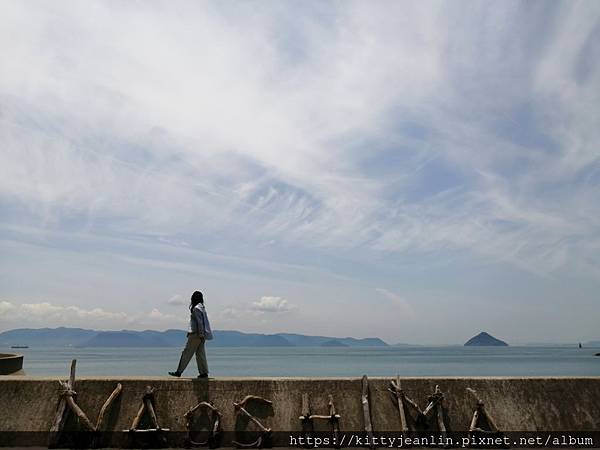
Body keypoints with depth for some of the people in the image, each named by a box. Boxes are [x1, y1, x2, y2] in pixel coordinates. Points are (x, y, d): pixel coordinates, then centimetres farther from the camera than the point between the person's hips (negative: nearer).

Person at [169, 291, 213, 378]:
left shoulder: (196, 308, -13)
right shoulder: (202, 307, 14)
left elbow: (200, 322, -19)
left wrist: (201, 334, -19)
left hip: (196, 334, -9)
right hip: (200, 334, 9)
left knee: (187, 353, -1)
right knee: (200, 353, 9)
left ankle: (179, 372, 6)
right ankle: (204, 372, 9)